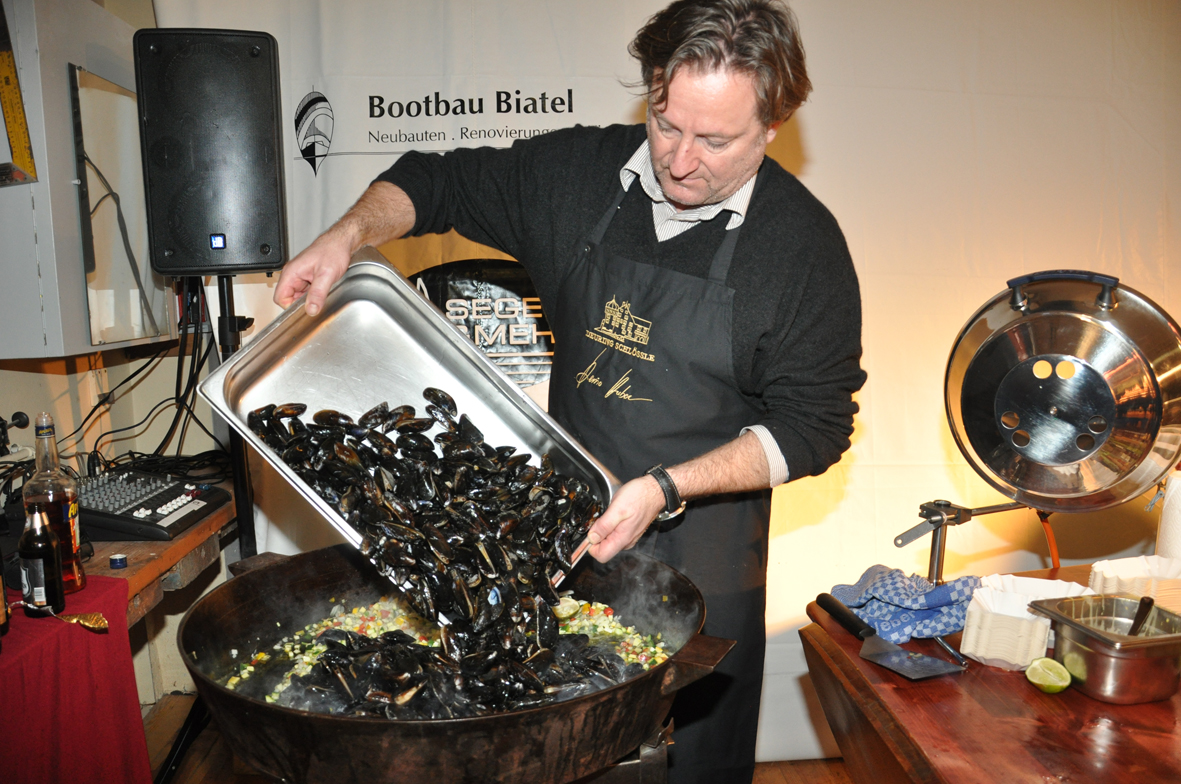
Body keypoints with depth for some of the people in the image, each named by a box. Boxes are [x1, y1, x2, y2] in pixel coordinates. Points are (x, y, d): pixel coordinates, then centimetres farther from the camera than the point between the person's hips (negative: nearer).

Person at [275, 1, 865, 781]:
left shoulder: (805, 242, -12)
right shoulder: (579, 171, -3)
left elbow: (814, 427, -11)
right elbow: (436, 182, 10)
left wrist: (665, 489, -21)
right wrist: (350, 234, -10)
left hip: (701, 548, -2)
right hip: (565, 524, 3)